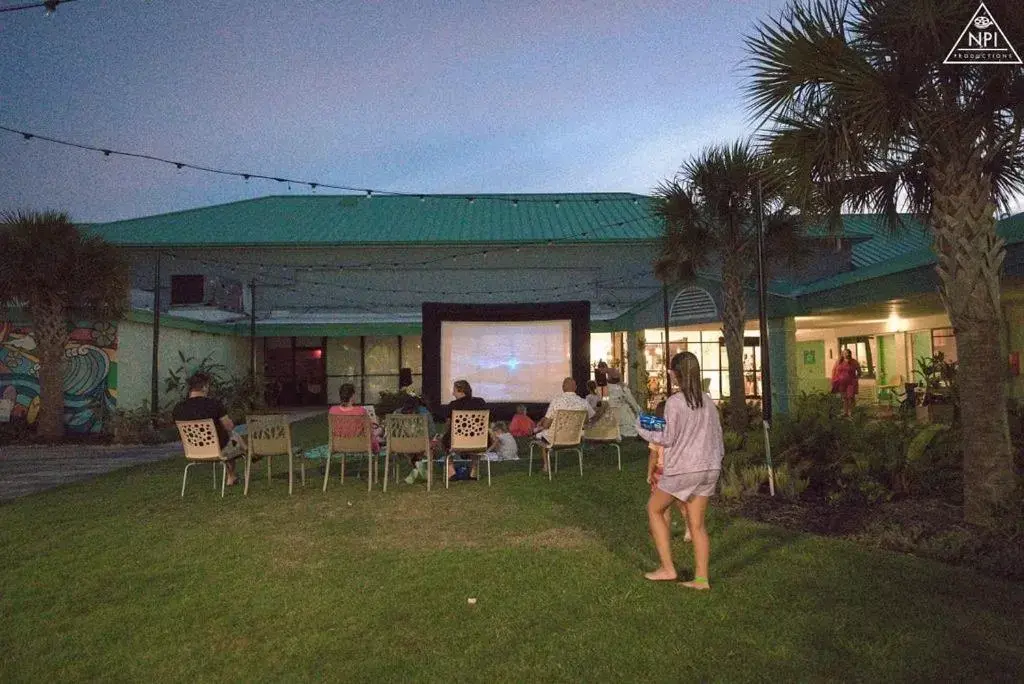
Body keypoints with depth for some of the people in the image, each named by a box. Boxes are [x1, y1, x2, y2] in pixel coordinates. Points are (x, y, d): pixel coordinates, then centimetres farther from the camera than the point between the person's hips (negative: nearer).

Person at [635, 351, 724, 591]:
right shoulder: (707, 401, 6)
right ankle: (701, 578, 13)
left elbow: (668, 439, -13)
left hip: (683, 469, -6)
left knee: (654, 509, 14)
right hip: (708, 468, 6)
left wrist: (643, 430, 1)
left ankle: (667, 568, 13)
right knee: (697, 524, 13)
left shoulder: (674, 402, -14)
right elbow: (717, 435, 10)